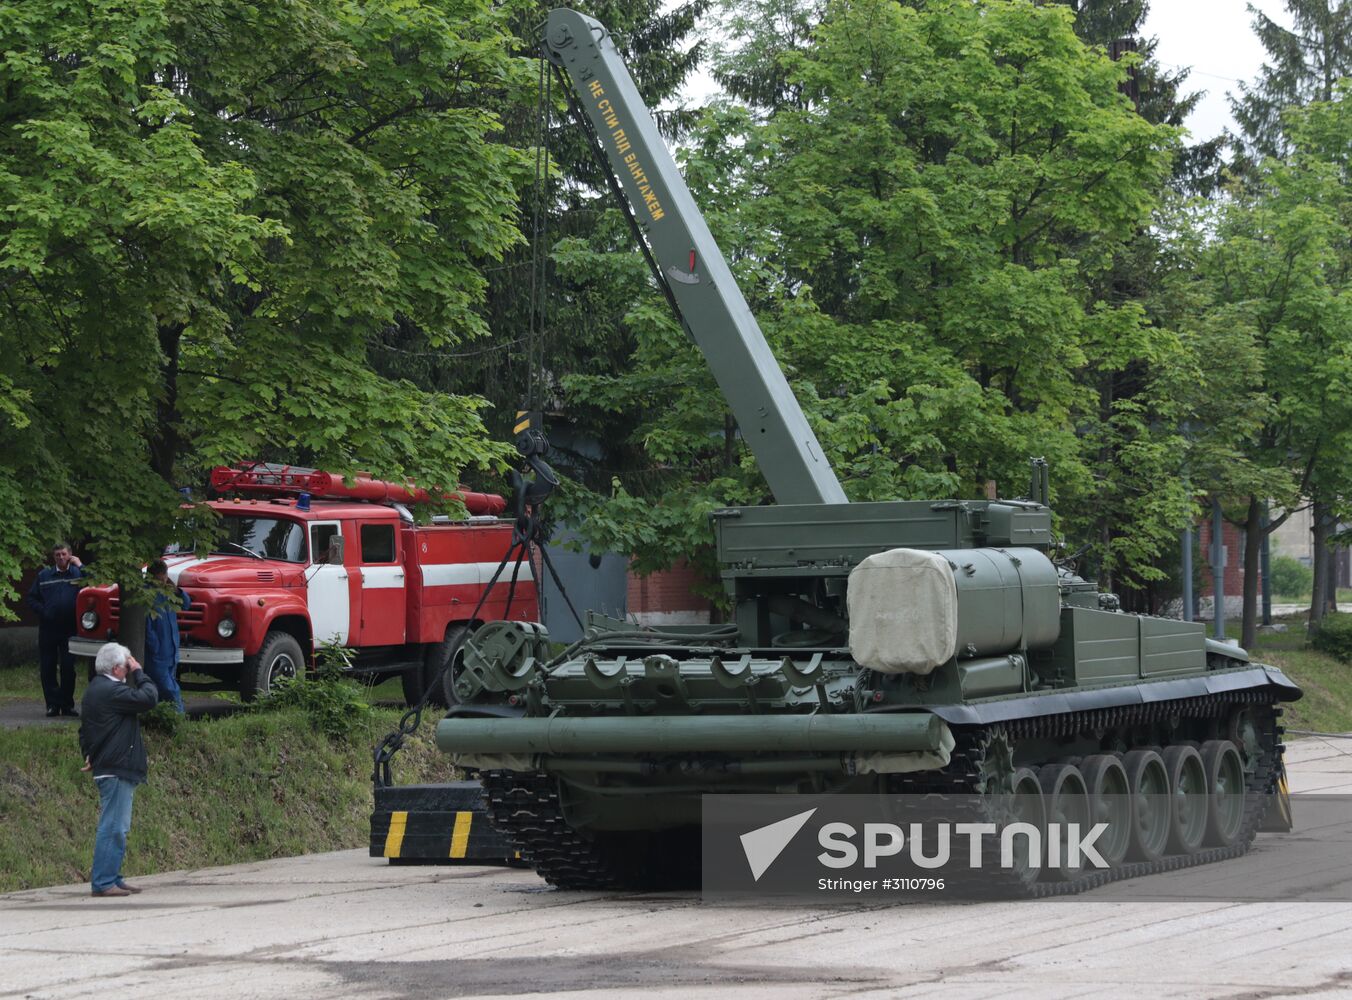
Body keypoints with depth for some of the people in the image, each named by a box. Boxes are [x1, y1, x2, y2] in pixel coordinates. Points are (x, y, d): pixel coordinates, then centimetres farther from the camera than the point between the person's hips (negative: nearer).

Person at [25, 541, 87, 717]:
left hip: (70, 629, -2)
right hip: (48, 628, 2)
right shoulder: (44, 576, 9)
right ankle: (52, 704, 8)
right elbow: (32, 598, 10)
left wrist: (80, 566, -12)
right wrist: (43, 612, -6)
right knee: (47, 668, 2)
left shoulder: (77, 573, 4)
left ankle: (67, 705, 10)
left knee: (68, 668, 2)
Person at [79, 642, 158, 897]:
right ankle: (103, 882, -10)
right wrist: (138, 673, -8)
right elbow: (148, 698, -20)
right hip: (117, 770, -11)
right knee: (113, 827, -9)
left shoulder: (95, 690, 17)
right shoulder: (112, 692, -17)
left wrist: (89, 755, 21)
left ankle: (111, 879, 19)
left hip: (105, 768, 11)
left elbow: (85, 731, 24)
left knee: (117, 827, 15)